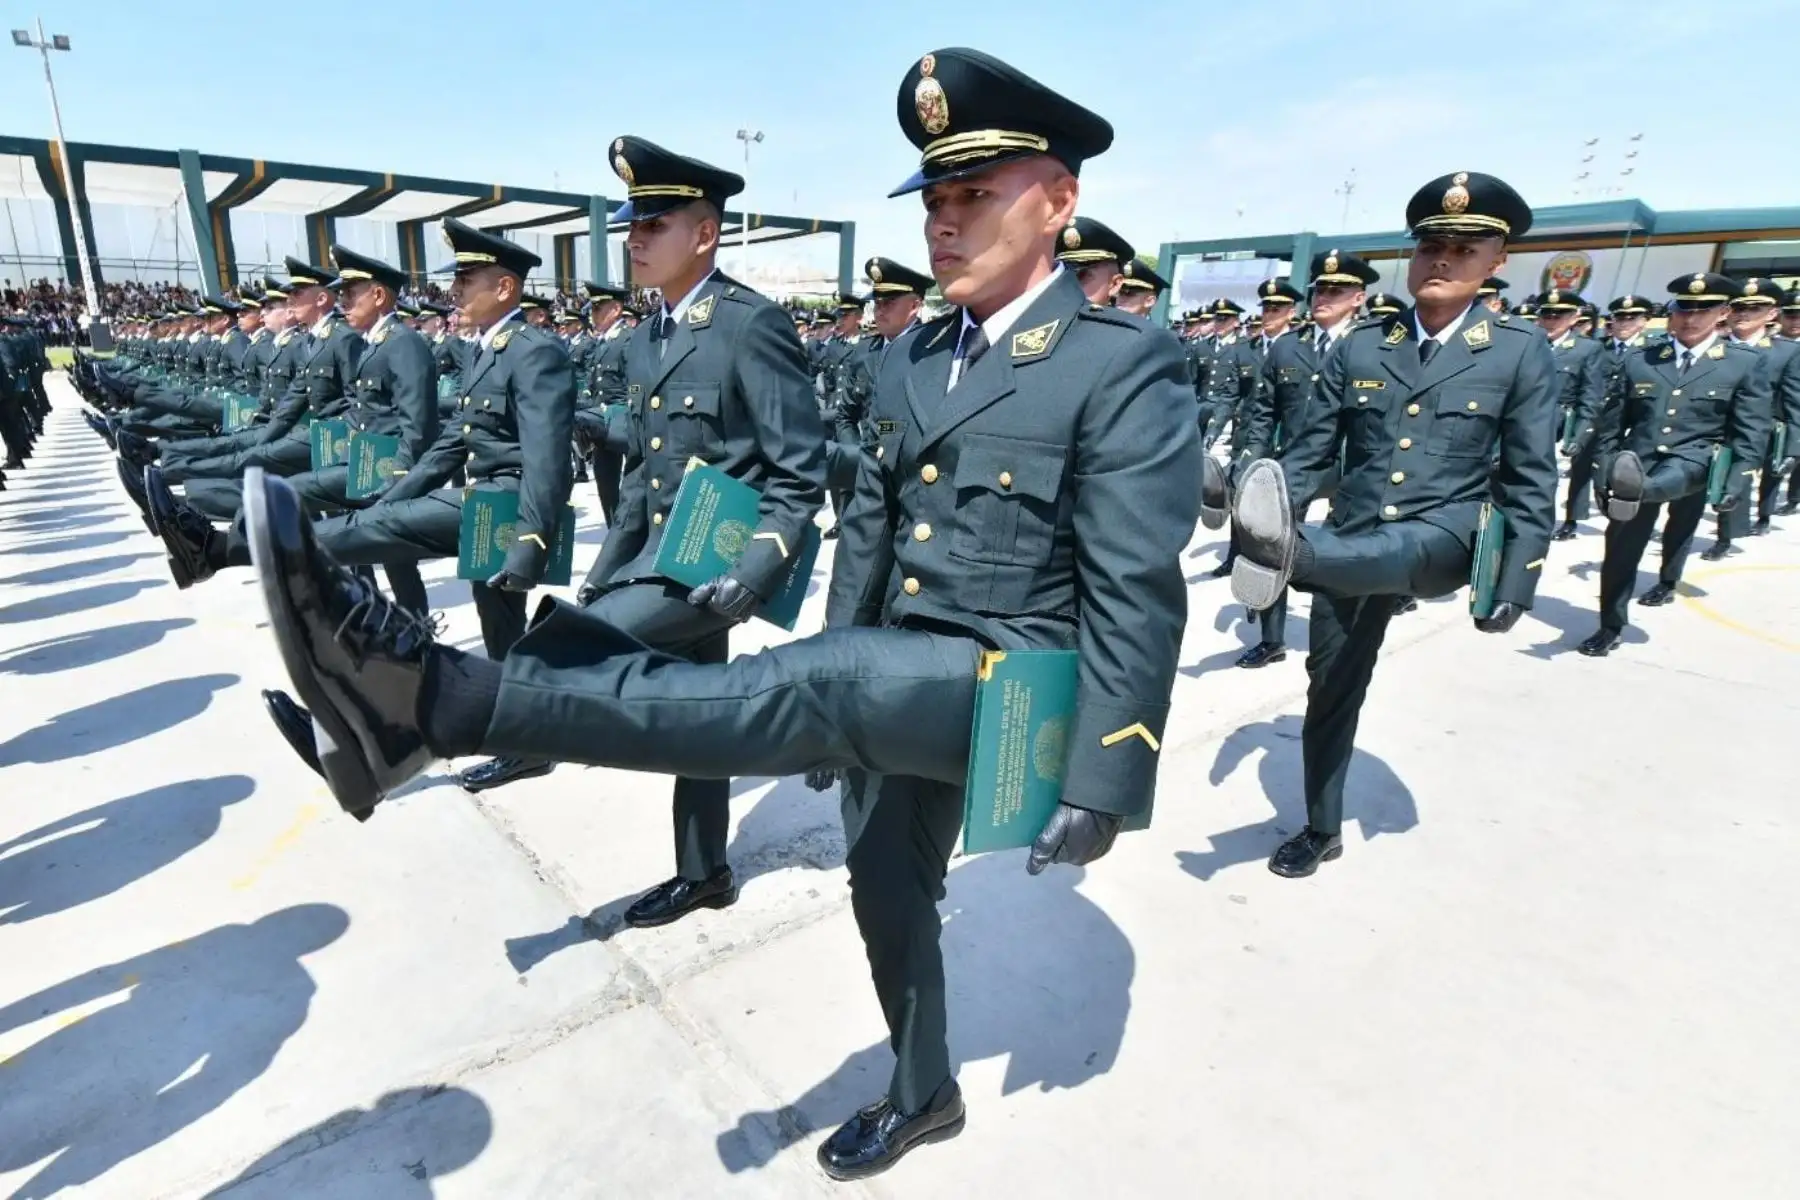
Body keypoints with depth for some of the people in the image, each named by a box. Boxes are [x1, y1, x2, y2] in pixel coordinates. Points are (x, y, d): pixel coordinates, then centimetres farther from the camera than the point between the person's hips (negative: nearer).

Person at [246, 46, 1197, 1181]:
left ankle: (437, 696, -36)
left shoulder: (1129, 365, -13)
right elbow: (871, 525, 12)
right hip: (897, 678, 8)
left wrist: (1099, 784, -17)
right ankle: (924, 1094, 44)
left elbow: (1137, 598, -17)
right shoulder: (913, 355, 9)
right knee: (888, 888, 18)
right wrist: (842, 713, 13)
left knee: (793, 689, -32)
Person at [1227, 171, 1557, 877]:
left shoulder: (1521, 353, 0)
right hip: (1351, 538, 3)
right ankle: (1322, 829, 23)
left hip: (1444, 537, -2)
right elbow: (1312, 449, 6)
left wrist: (1514, 586, -6)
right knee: (1330, 687, 7)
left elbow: (1530, 481, 0)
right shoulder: (1360, 346, 6)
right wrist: (1267, 521, -3)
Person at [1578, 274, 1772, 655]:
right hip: (1636, 462, 2)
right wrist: (1604, 468, 4)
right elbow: (1614, 420, 9)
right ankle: (1610, 628, 12)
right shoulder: (1639, 360, 7)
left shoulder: (1747, 362, 4)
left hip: (1694, 461, -2)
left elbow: (1751, 432, 0)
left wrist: (1738, 482, -8)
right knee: (1621, 545, 2)